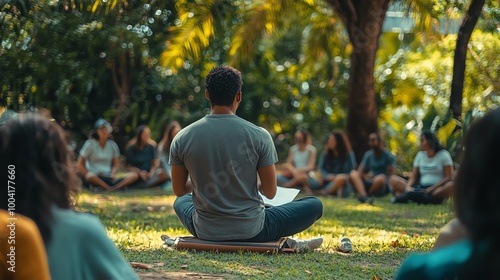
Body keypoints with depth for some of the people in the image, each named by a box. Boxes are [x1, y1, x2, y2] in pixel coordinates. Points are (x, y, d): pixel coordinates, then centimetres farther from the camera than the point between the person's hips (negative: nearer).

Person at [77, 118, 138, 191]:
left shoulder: (112, 145, 13)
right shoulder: (90, 144, 1)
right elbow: (80, 164, 0)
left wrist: (112, 174, -4)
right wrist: (88, 176, -14)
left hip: (108, 178, 4)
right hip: (95, 178, -4)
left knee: (134, 175, -19)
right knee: (90, 176, -42)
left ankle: (113, 188, -41)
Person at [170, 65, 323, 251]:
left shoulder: (182, 139, -7)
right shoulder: (259, 136, -13)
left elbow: (179, 191, 4)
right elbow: (270, 192, -7)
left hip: (205, 232, 1)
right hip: (251, 231, -1)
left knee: (181, 201, 36)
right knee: (314, 205, 18)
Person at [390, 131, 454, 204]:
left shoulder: (443, 155, 2)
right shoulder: (420, 155, 14)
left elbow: (448, 177, -5)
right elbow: (413, 176, 6)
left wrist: (432, 188, -18)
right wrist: (408, 186, -17)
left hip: (437, 190, -4)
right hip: (421, 188, 4)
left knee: (451, 185, -38)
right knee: (394, 179, -10)